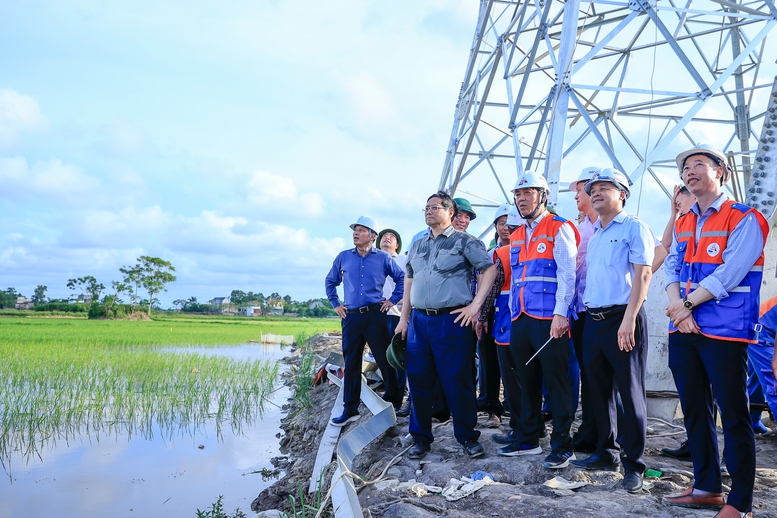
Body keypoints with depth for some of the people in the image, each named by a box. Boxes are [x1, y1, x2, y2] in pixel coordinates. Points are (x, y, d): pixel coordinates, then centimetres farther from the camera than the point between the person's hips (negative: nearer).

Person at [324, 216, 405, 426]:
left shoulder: (383, 258, 2)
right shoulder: (343, 257, 9)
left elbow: (402, 278, 11)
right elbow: (330, 281, 21)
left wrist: (393, 300, 4)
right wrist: (335, 304, 13)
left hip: (375, 315, -2)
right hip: (350, 317, 3)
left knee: (385, 359, 1)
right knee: (351, 363, 6)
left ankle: (394, 401, 15)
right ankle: (350, 409, 13)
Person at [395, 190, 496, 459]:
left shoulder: (464, 241, 0)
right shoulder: (418, 245, 17)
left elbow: (490, 268, -4)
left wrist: (475, 304, -10)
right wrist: (404, 318, 14)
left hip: (452, 319, -5)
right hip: (419, 321, 5)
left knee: (458, 381, 0)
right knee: (419, 380, 7)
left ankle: (467, 436, 15)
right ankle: (421, 437, 19)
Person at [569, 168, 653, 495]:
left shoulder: (634, 228, -3)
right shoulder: (592, 235, 18)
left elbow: (643, 273, -13)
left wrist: (629, 319, -21)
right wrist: (587, 315, 11)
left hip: (622, 320, -7)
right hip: (593, 321, 7)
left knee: (630, 392, -2)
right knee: (599, 391, 13)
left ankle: (634, 465, 7)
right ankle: (606, 453, 25)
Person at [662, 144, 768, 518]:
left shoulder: (744, 219, -6)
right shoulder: (683, 224, 15)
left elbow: (729, 274, -16)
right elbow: (671, 269, 8)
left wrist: (686, 304, -11)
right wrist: (678, 308, -10)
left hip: (725, 331, -7)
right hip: (684, 331, 7)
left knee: (733, 416, -1)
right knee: (694, 410, 13)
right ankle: (707, 488, 26)